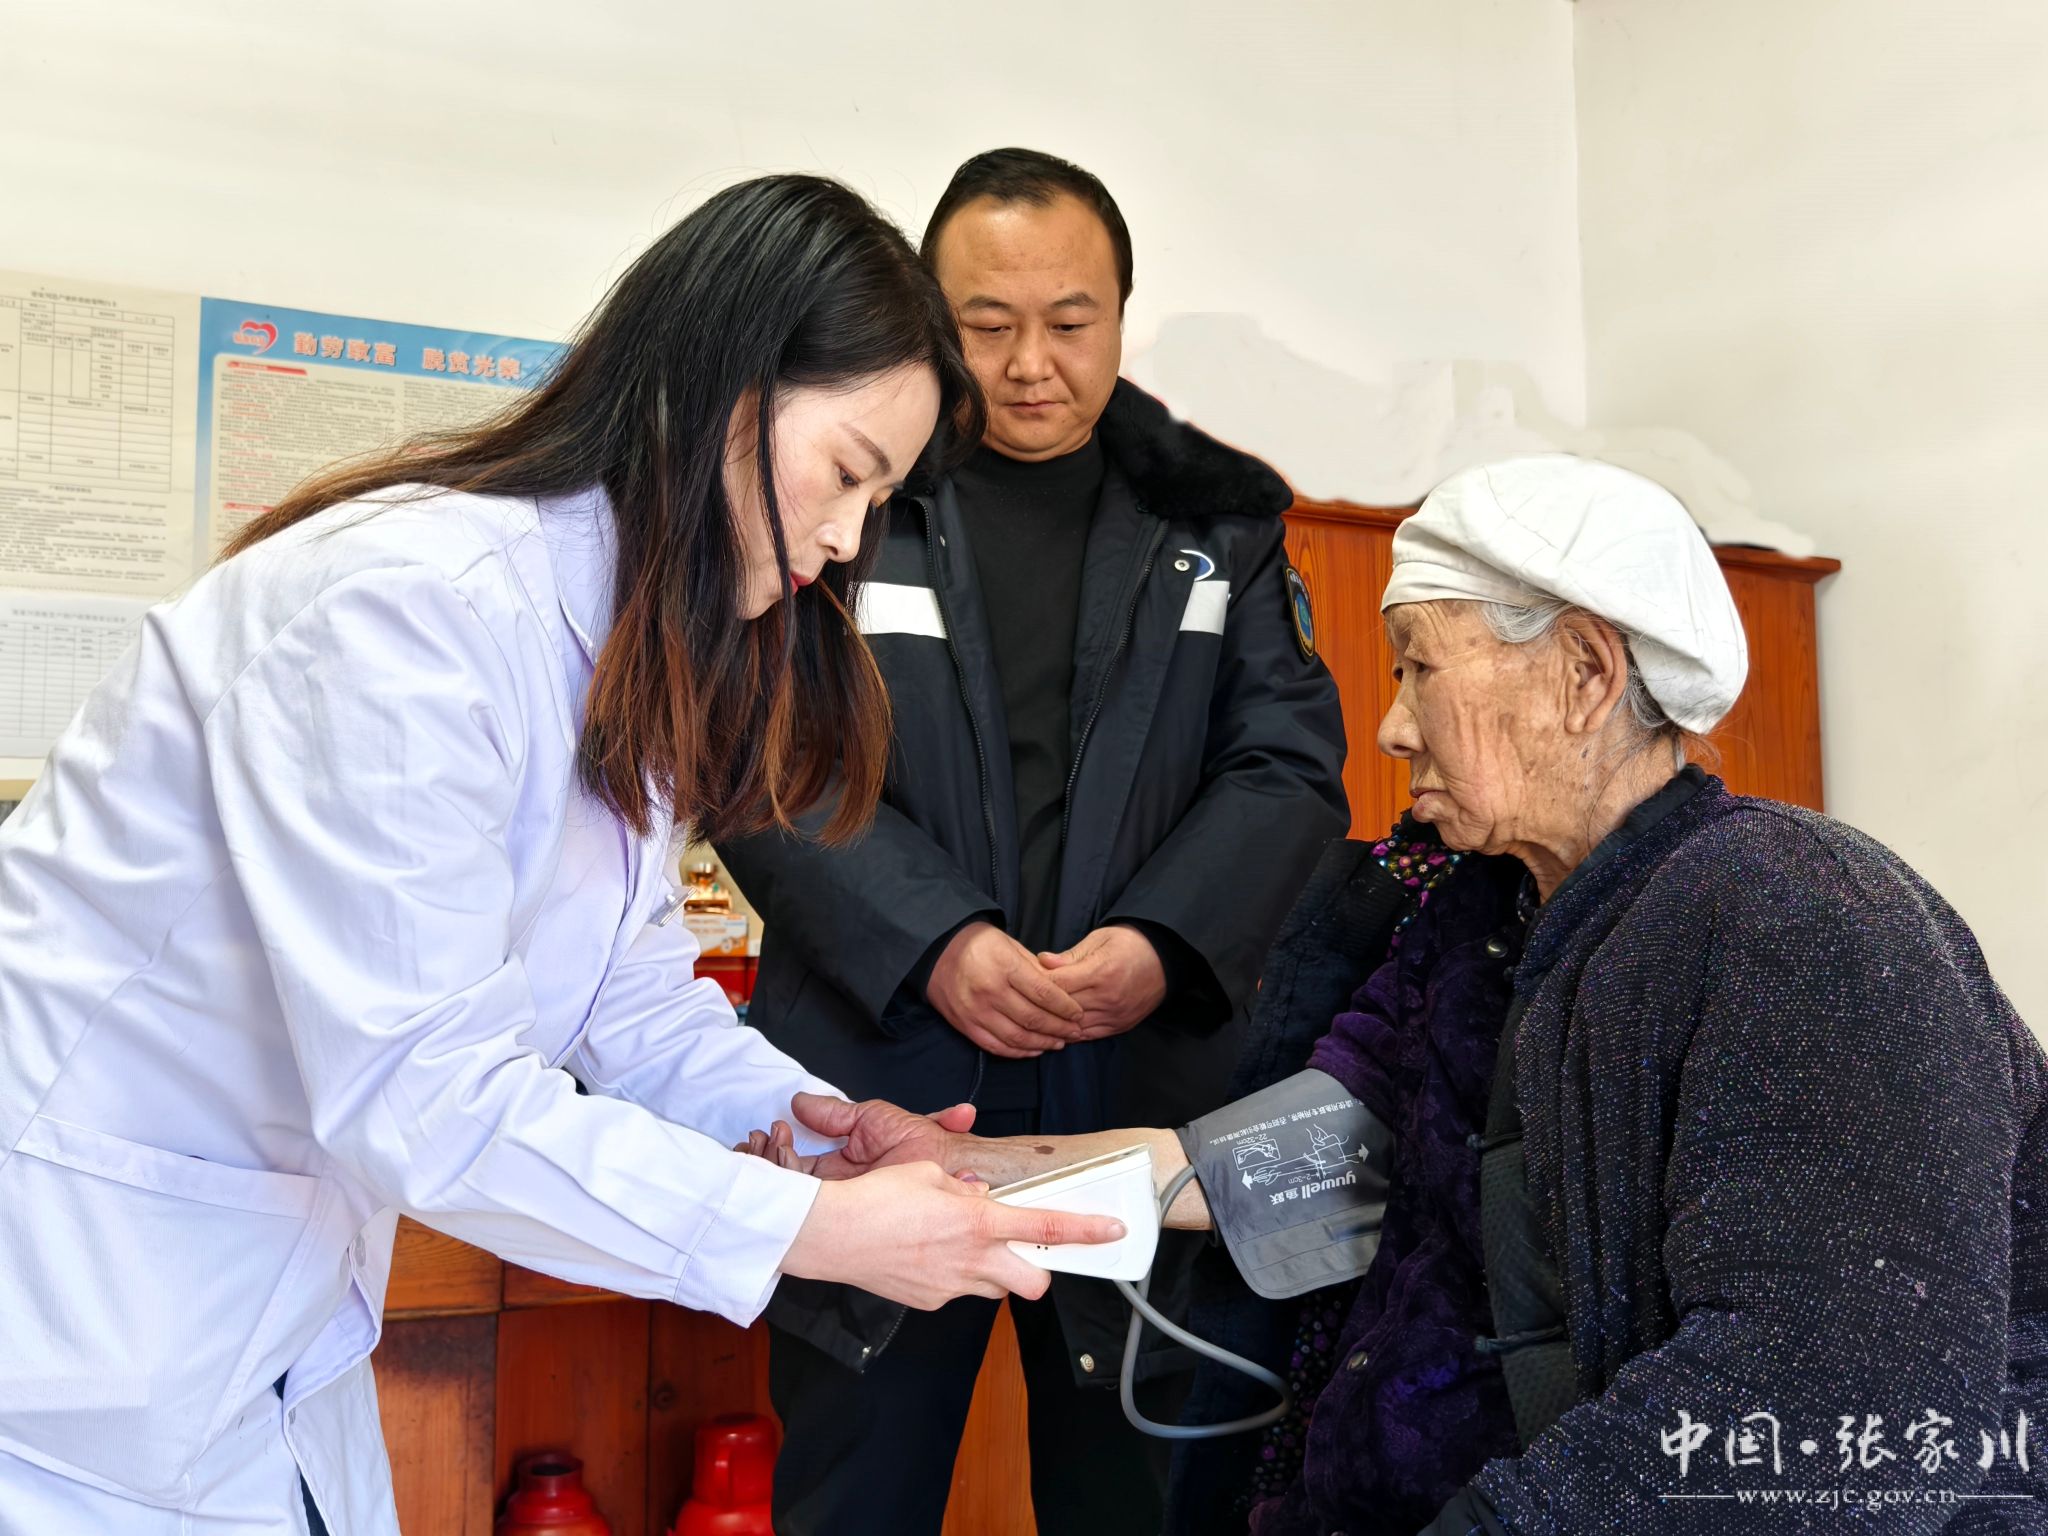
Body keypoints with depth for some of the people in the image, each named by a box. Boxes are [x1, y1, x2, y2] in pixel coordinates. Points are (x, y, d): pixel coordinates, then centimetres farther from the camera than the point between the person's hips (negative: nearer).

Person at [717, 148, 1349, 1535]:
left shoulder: (1218, 520, 9)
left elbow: (1291, 765, 4)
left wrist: (1169, 942, -13)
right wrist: (932, 944, -18)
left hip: (1149, 1097, 2)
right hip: (882, 1096, -1)